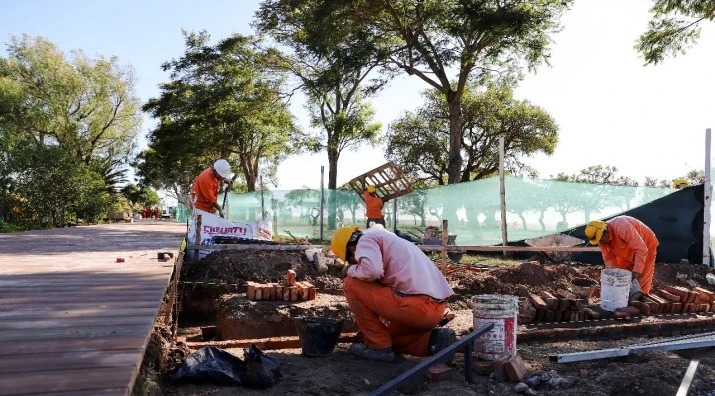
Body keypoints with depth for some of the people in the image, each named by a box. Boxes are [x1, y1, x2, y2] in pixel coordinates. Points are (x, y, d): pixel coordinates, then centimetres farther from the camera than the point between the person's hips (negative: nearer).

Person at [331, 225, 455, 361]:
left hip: (418, 306, -10)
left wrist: (351, 270, 1)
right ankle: (433, 340, 10)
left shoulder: (366, 240, 0)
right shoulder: (386, 239, 29)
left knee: (351, 285, 1)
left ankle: (378, 346, 4)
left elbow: (372, 271, -21)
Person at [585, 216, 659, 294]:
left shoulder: (622, 227, -40)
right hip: (628, 252, 6)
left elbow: (641, 249, -38)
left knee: (641, 283, -5)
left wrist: (637, 271, -38)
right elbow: (609, 258, -11)